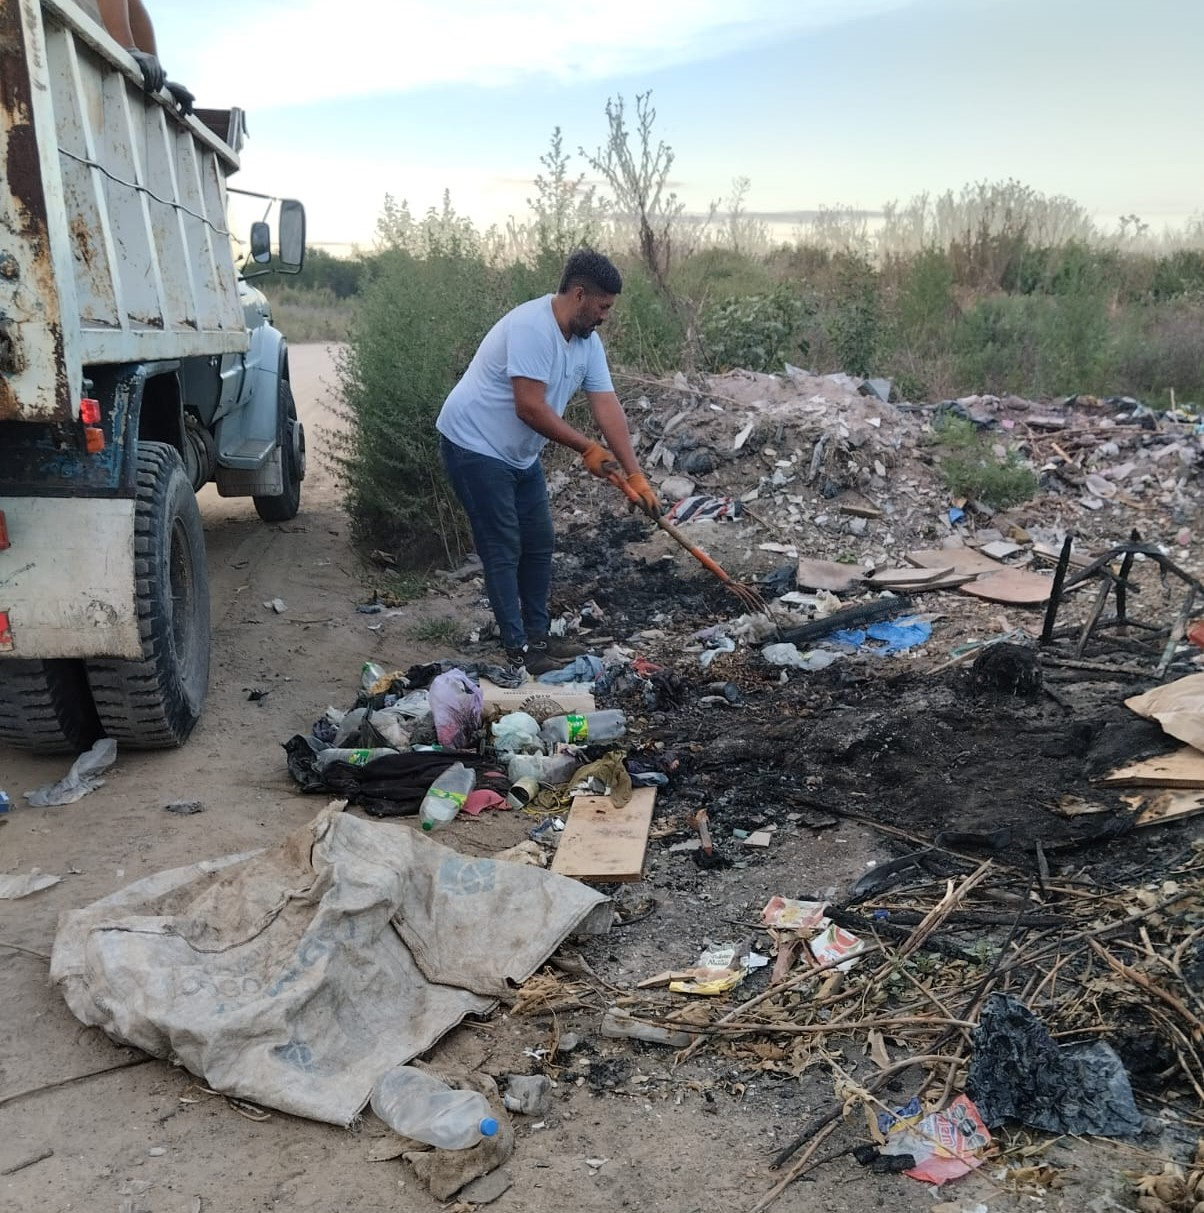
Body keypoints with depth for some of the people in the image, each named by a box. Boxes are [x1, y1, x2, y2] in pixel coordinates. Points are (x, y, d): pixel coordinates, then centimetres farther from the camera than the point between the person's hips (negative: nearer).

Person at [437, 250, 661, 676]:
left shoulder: (587, 341, 1)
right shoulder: (531, 327, -26)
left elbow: (608, 408, -3)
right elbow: (530, 408, -29)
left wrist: (635, 476, -9)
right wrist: (587, 449, -20)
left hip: (519, 453, 9)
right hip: (474, 445, -9)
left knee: (538, 544, 11)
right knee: (503, 549, -6)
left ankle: (538, 635, 22)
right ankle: (518, 649, 0)